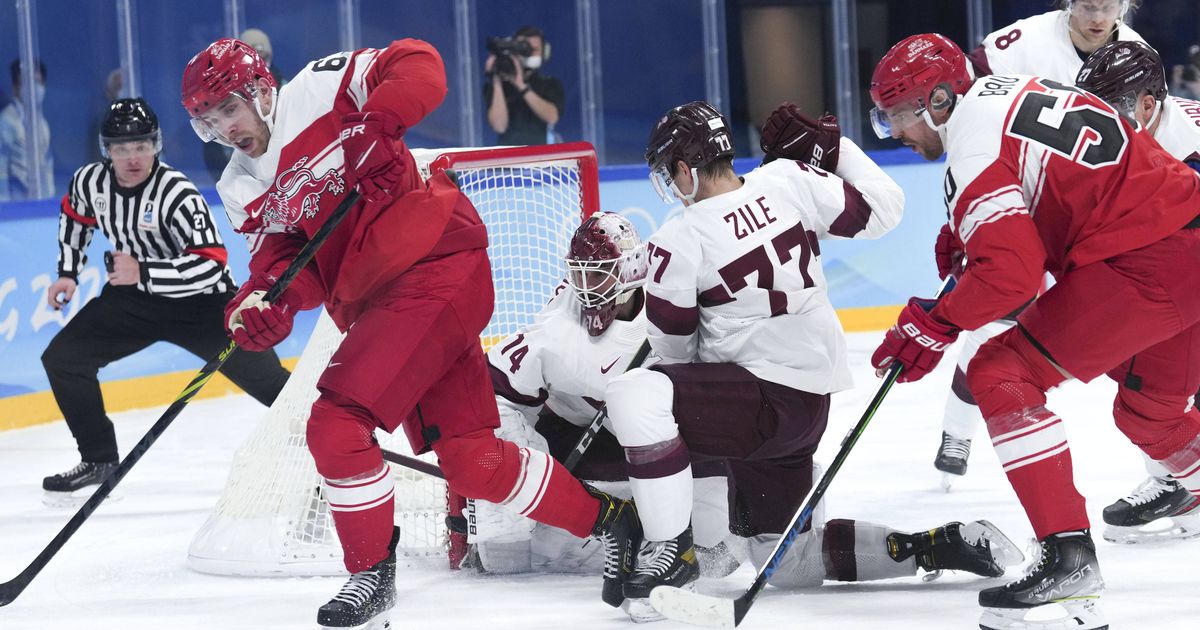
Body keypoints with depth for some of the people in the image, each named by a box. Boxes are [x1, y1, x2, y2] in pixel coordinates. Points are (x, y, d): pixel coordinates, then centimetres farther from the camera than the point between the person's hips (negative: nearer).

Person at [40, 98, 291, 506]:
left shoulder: (177, 194, -29)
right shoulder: (90, 182, -10)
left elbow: (210, 265, -35)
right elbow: (75, 217, 16)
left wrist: (143, 272, -41)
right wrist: (68, 272, 8)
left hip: (200, 301, -5)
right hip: (132, 297, 5)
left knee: (264, 377, -8)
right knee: (63, 357, -7)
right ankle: (99, 460, 5)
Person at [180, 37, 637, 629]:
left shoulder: (322, 88, -6)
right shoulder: (243, 190, 15)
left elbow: (418, 65, -12)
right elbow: (290, 266, 6)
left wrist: (377, 119, -28)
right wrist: (261, 304, -16)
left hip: (435, 263, -8)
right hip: (373, 302, 8)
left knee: (338, 422, -17)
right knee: (470, 459, 3)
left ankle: (372, 575, -2)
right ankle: (606, 518, 20)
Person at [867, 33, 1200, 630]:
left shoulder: (972, 153, -11)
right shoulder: (1010, 91, 16)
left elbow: (1012, 272, -21)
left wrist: (935, 326, -10)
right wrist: (969, 233, 29)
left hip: (1148, 264, -10)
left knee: (1001, 376, -8)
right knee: (1149, 409, 29)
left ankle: (1068, 558, -16)